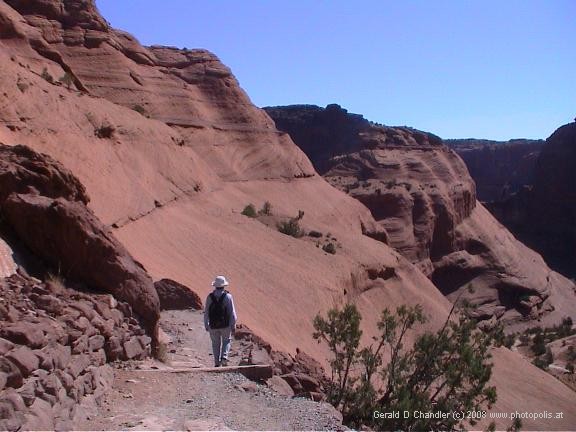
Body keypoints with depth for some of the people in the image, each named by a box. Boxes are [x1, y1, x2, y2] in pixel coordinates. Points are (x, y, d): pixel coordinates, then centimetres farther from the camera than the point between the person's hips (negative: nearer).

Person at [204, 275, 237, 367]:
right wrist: (233, 326, -1)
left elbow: (206, 312, -1)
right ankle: (224, 357, -1)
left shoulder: (210, 297, -5)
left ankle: (217, 363, 16)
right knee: (226, 341, 19)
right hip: (225, 325, -1)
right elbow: (232, 313, -9)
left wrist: (206, 325, 10)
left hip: (213, 326, 1)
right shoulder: (228, 296, -10)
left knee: (216, 344, 16)